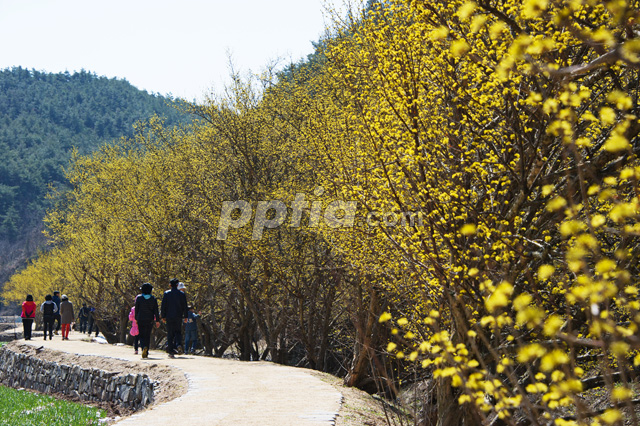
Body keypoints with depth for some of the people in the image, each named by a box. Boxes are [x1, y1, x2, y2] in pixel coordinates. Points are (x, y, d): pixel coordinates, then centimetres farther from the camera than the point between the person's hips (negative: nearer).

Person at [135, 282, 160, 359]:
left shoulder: (139, 298, -4)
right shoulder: (153, 299, -1)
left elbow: (136, 309, 1)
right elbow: (156, 311, -3)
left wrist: (136, 319, 13)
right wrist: (157, 321, 1)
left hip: (141, 319, -1)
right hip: (150, 320, 1)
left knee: (142, 336, 3)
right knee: (148, 336, 11)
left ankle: (144, 347, -26)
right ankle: (146, 353, 10)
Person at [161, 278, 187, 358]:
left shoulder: (166, 293, -1)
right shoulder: (181, 294, 1)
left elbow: (163, 306, -2)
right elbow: (185, 306, 2)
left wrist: (163, 316, 5)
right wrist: (185, 317, 8)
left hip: (169, 316, 0)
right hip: (178, 317, 1)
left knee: (170, 334, 3)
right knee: (177, 333, 16)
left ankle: (171, 352, -2)